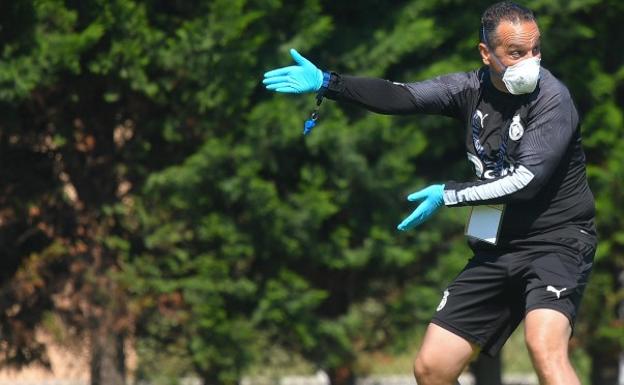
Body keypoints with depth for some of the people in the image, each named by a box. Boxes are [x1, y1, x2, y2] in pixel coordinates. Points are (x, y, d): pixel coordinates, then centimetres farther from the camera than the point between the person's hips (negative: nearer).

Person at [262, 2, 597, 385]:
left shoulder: (553, 99, -14)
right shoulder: (472, 89, 4)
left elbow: (526, 180, -22)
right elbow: (402, 97, 0)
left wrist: (448, 195, -16)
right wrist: (326, 83, -11)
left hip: (557, 242, -7)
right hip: (497, 250, 7)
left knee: (544, 345, -34)